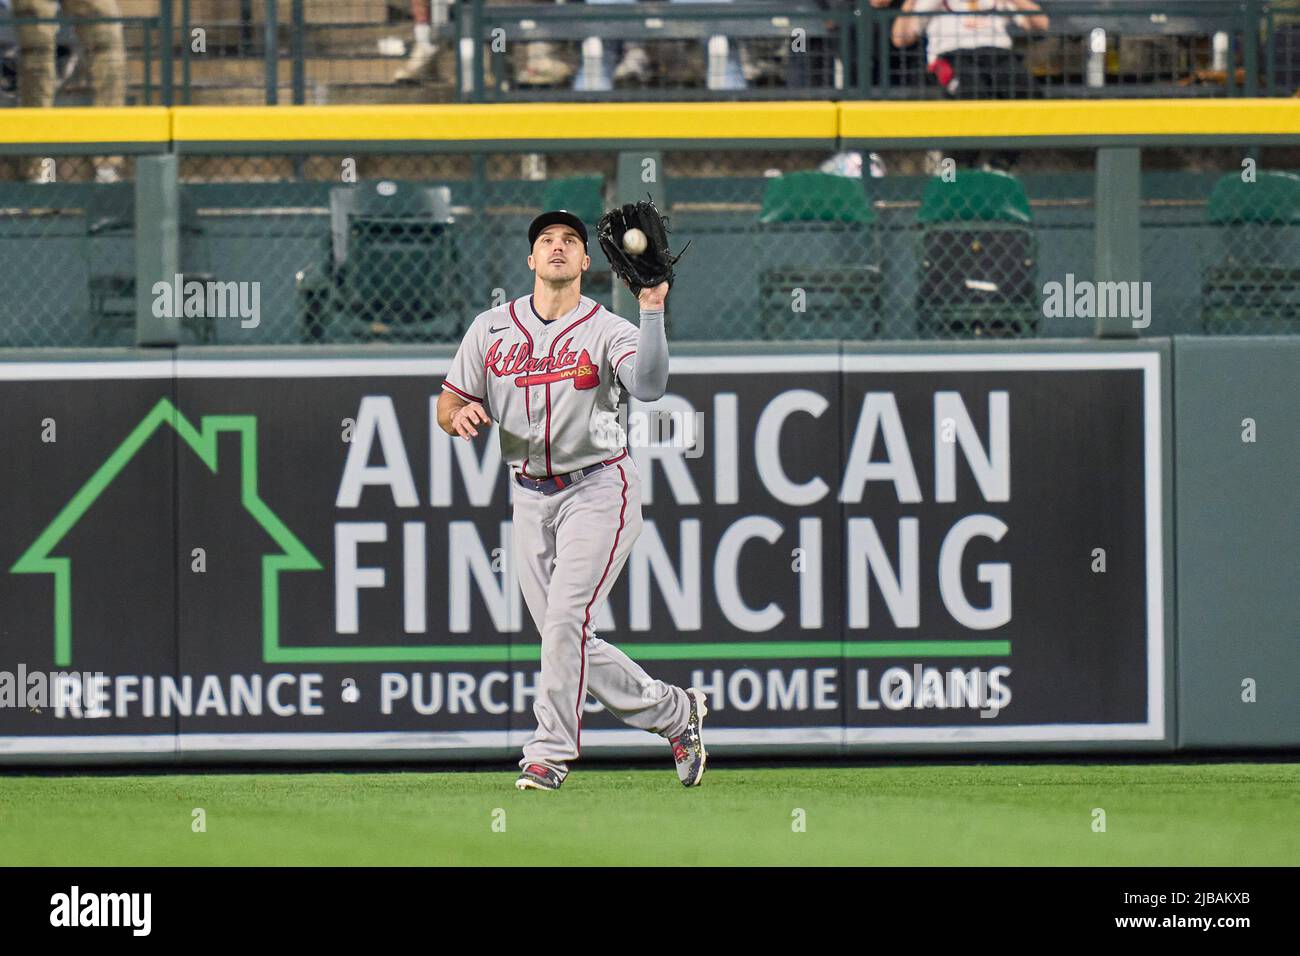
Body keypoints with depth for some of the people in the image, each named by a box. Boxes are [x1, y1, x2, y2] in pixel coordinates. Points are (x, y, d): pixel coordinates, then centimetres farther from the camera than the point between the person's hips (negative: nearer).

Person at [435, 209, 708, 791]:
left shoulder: (608, 331, -6)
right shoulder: (492, 329, 7)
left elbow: (649, 386, -24)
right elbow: (447, 405, 7)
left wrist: (652, 310, -31)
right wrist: (461, 415, -17)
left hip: (598, 488, -5)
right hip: (530, 498, 5)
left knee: (567, 617, -20)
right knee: (563, 637, 4)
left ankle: (550, 752, -13)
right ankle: (672, 711, 20)